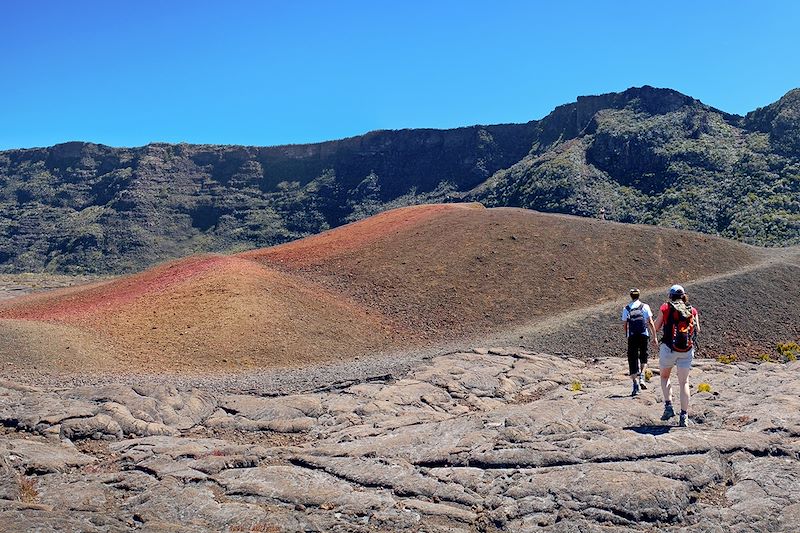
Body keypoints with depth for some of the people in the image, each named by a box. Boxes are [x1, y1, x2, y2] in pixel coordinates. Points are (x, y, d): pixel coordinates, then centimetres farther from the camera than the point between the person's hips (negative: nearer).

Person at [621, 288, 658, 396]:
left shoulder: (626, 308, 3)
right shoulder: (645, 306, 1)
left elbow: (624, 325, 5)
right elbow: (650, 323, -3)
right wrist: (654, 337, 2)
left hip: (632, 336, 0)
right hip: (644, 335, 0)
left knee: (633, 360, 3)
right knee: (643, 357, 19)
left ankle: (635, 384, -4)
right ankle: (641, 377, 1)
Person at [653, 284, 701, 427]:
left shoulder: (666, 307, 0)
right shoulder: (692, 310, 6)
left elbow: (657, 327, 5)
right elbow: (697, 330, 7)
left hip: (669, 348, -2)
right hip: (687, 350, 2)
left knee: (664, 376, 19)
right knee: (684, 382, 8)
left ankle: (668, 406, 2)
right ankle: (684, 416, 3)